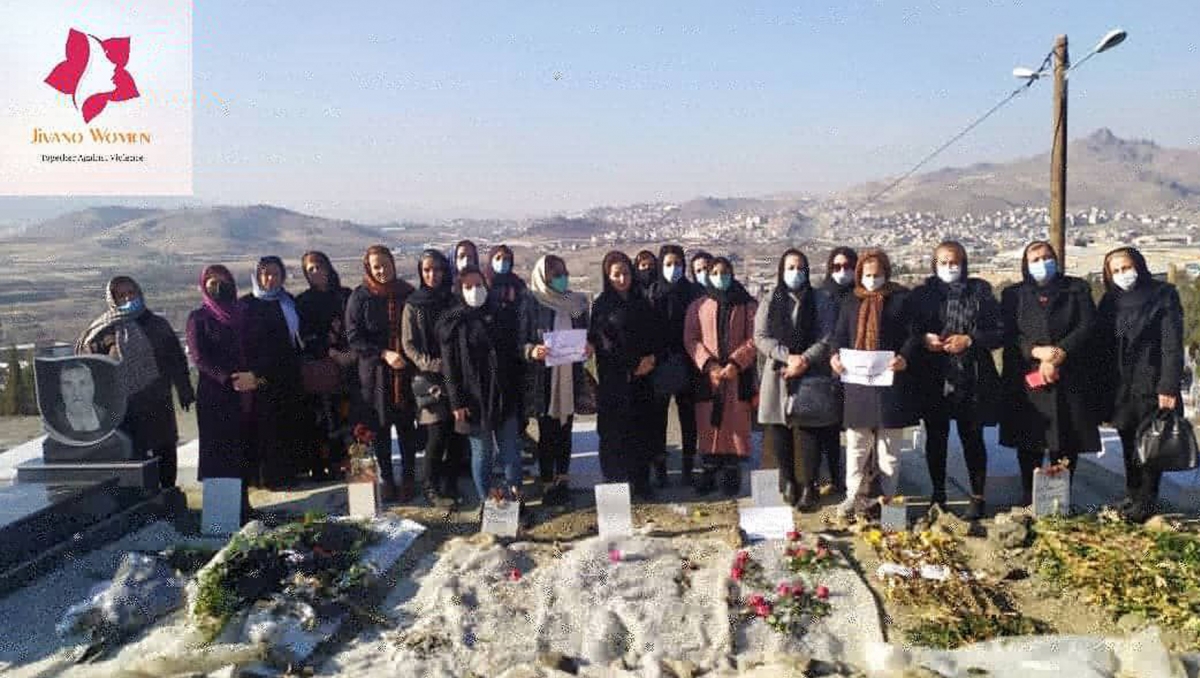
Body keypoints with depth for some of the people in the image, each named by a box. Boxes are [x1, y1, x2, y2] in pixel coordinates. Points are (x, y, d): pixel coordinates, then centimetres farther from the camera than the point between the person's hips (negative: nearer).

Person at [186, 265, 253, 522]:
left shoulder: (244, 314, 14)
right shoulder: (199, 318, 4)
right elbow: (199, 357, -5)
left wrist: (254, 375, -9)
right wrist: (230, 380, -16)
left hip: (245, 394, 3)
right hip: (214, 395, -3)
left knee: (243, 450, 2)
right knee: (218, 450, -6)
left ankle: (242, 504, 9)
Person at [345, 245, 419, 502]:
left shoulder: (407, 293, 3)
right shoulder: (360, 297, -2)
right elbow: (354, 337, -6)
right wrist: (384, 354, -17)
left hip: (405, 372, 1)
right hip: (375, 372, -1)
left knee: (407, 426, 5)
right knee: (380, 428, 6)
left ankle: (408, 478, 17)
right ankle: (386, 479, 18)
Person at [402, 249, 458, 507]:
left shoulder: (454, 301, 9)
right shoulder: (413, 305, 1)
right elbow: (408, 345, -1)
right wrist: (433, 365, -14)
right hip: (428, 378, -3)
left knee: (453, 432, 2)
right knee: (437, 434, -8)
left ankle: (450, 485, 15)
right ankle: (431, 487, 8)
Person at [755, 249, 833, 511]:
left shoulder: (819, 302, 9)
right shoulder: (770, 303, 12)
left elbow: (826, 339, 1)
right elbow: (760, 337, 2)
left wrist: (804, 360, -13)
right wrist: (787, 356, -11)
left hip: (811, 377, -1)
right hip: (778, 377, 1)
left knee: (807, 431, -6)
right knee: (779, 431, -2)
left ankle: (808, 486, -1)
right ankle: (787, 481, 6)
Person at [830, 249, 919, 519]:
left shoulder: (902, 299, 2)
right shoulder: (852, 302, 14)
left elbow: (913, 334, -3)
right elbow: (840, 335, 13)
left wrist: (905, 357, -22)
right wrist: (835, 356, -8)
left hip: (890, 379, -3)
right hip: (857, 380, 3)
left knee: (888, 445, 5)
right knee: (856, 443, 5)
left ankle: (885, 497, 14)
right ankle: (854, 495, 12)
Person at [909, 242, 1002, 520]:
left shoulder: (980, 291, 5)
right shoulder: (921, 294, 9)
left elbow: (1000, 332, 2)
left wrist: (970, 340, -13)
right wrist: (923, 339, -10)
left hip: (971, 379, -1)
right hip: (932, 379, 2)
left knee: (972, 437, 4)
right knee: (935, 437, 7)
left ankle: (978, 497, 15)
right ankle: (938, 495, 20)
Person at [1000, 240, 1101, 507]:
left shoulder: (1077, 288, 13)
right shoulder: (1013, 294, 13)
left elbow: (1088, 326, 1)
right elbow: (1009, 335, 2)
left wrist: (1059, 353, -14)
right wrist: (1037, 351, -16)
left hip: (1070, 380, 0)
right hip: (1027, 380, 0)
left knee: (1067, 445, -1)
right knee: (1029, 446, 0)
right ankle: (1029, 501, 8)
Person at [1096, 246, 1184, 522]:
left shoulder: (1163, 295, -3)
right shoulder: (1109, 301, 11)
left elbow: (1172, 345, -9)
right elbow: (1102, 345, 11)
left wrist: (1168, 387, -17)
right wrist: (1103, 387, 5)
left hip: (1151, 386, -4)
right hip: (1120, 388, 4)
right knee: (1129, 446, 9)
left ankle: (1146, 501, 6)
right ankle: (1132, 496, 18)